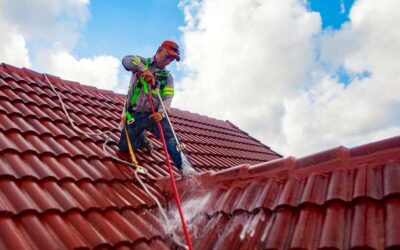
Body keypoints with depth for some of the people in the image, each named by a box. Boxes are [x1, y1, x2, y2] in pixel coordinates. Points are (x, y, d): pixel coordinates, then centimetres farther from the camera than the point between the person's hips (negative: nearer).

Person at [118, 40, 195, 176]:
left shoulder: (168, 77, 7)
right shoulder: (143, 62, 1)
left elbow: (167, 97, -5)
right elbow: (127, 60, -20)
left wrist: (161, 112, -25)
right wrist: (143, 69, -37)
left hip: (155, 114, 1)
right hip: (135, 114, 0)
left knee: (169, 135, -24)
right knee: (126, 148, 4)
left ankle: (183, 166, -24)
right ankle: (142, 140, 34)